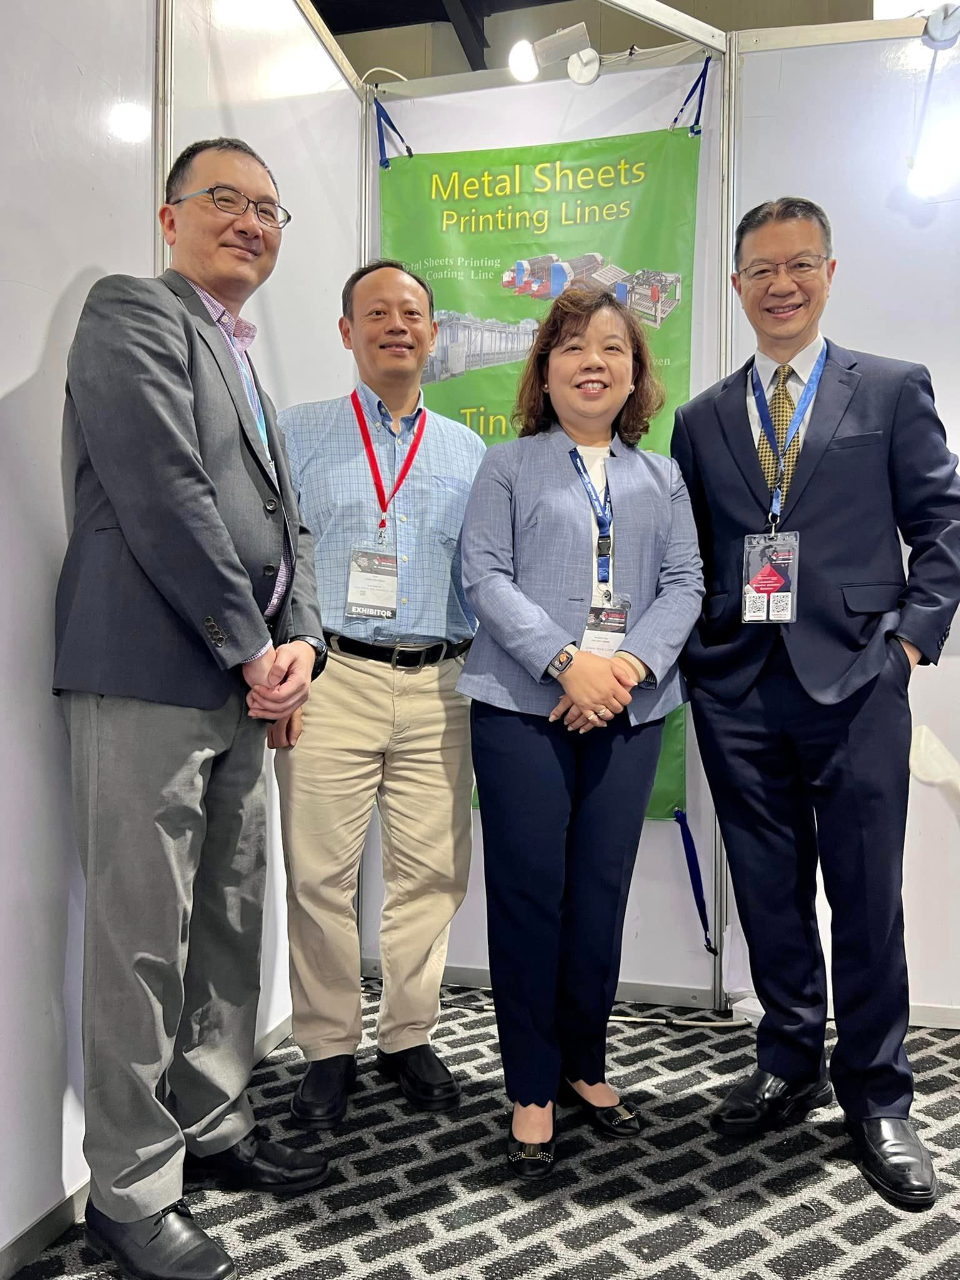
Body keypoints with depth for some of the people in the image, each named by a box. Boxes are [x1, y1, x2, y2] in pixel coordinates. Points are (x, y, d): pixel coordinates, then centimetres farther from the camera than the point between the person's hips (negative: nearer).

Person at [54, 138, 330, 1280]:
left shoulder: (242, 365, 25)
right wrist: (253, 649, -11)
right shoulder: (133, 312, -2)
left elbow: (281, 524, 19)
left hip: (239, 688, 9)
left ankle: (210, 1124, 31)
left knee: (230, 921, 15)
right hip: (147, 677, -9)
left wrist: (299, 641, 3)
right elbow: (164, 498, -15)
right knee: (142, 940, -1)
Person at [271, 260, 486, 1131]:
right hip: (332, 677, -2)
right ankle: (329, 1050, 18)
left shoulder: (468, 453, 16)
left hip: (440, 684, 3)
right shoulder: (298, 435, 9)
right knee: (321, 871, 0)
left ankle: (409, 1035, 24)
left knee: (433, 868, 5)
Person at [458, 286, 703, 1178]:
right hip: (523, 706, -3)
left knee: (601, 893, 8)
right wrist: (567, 660, -16)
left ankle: (585, 1064, 27)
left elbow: (684, 584, 7)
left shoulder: (663, 479, 17)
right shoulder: (507, 467, 7)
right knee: (529, 894, 0)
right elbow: (485, 578, -4)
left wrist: (631, 664, -11)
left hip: (630, 711, 3)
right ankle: (531, 1089, 15)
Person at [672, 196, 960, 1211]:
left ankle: (875, 1098, 24)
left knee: (866, 900, 5)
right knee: (770, 895, 12)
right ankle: (790, 1065, 31)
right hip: (737, 692, 3)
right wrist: (693, 646, 2)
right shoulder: (702, 419, 12)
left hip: (855, 683, -2)